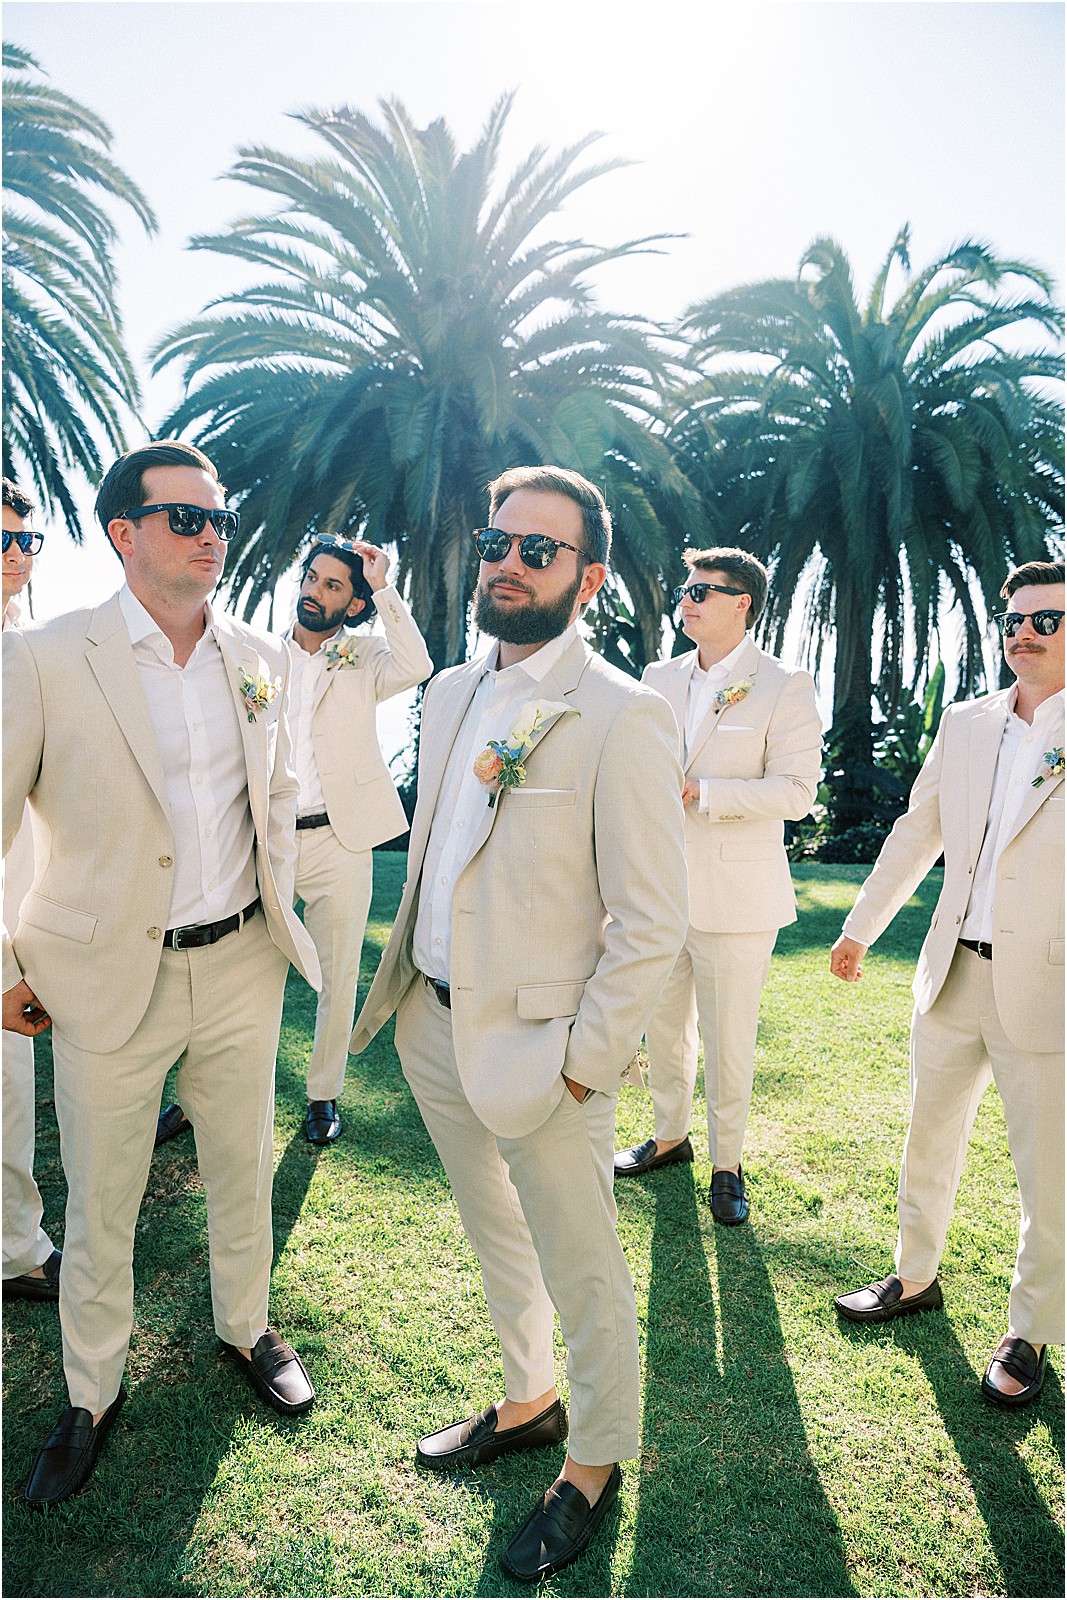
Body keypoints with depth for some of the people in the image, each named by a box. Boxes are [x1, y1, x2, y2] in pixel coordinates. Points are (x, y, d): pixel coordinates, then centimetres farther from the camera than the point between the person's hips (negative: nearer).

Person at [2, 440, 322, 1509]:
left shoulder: (259, 657, 2)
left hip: (240, 966, 4)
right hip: (110, 979, -3)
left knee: (244, 1169, 19)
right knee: (99, 1203, 13)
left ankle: (245, 1329, 45)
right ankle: (90, 1395, 37)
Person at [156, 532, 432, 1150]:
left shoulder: (363, 660, 5)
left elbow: (416, 666, -17)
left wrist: (382, 586, -14)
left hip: (338, 841, -1)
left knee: (337, 977, 8)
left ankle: (324, 1094, 25)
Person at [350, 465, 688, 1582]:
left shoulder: (622, 718, -18)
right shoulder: (451, 693, 6)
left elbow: (654, 924, -18)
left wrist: (583, 1064, -16)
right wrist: (402, 981, 12)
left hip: (540, 1044, -7)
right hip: (436, 1024, 7)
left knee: (580, 1274, 14)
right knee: (495, 1238, 26)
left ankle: (594, 1463, 40)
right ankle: (527, 1403, 51)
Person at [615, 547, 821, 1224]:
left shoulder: (785, 687, -7)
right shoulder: (660, 677, 10)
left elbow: (797, 789, -14)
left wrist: (699, 793, -20)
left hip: (734, 897, -5)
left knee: (728, 1041, 5)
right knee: (663, 1026, 18)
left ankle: (728, 1164, 26)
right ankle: (670, 1136, 38)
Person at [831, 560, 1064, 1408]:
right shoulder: (966, 723, 7)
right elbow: (918, 831, 15)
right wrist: (861, 927, 18)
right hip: (955, 976, 5)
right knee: (929, 1139, 19)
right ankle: (916, 1279, 41)